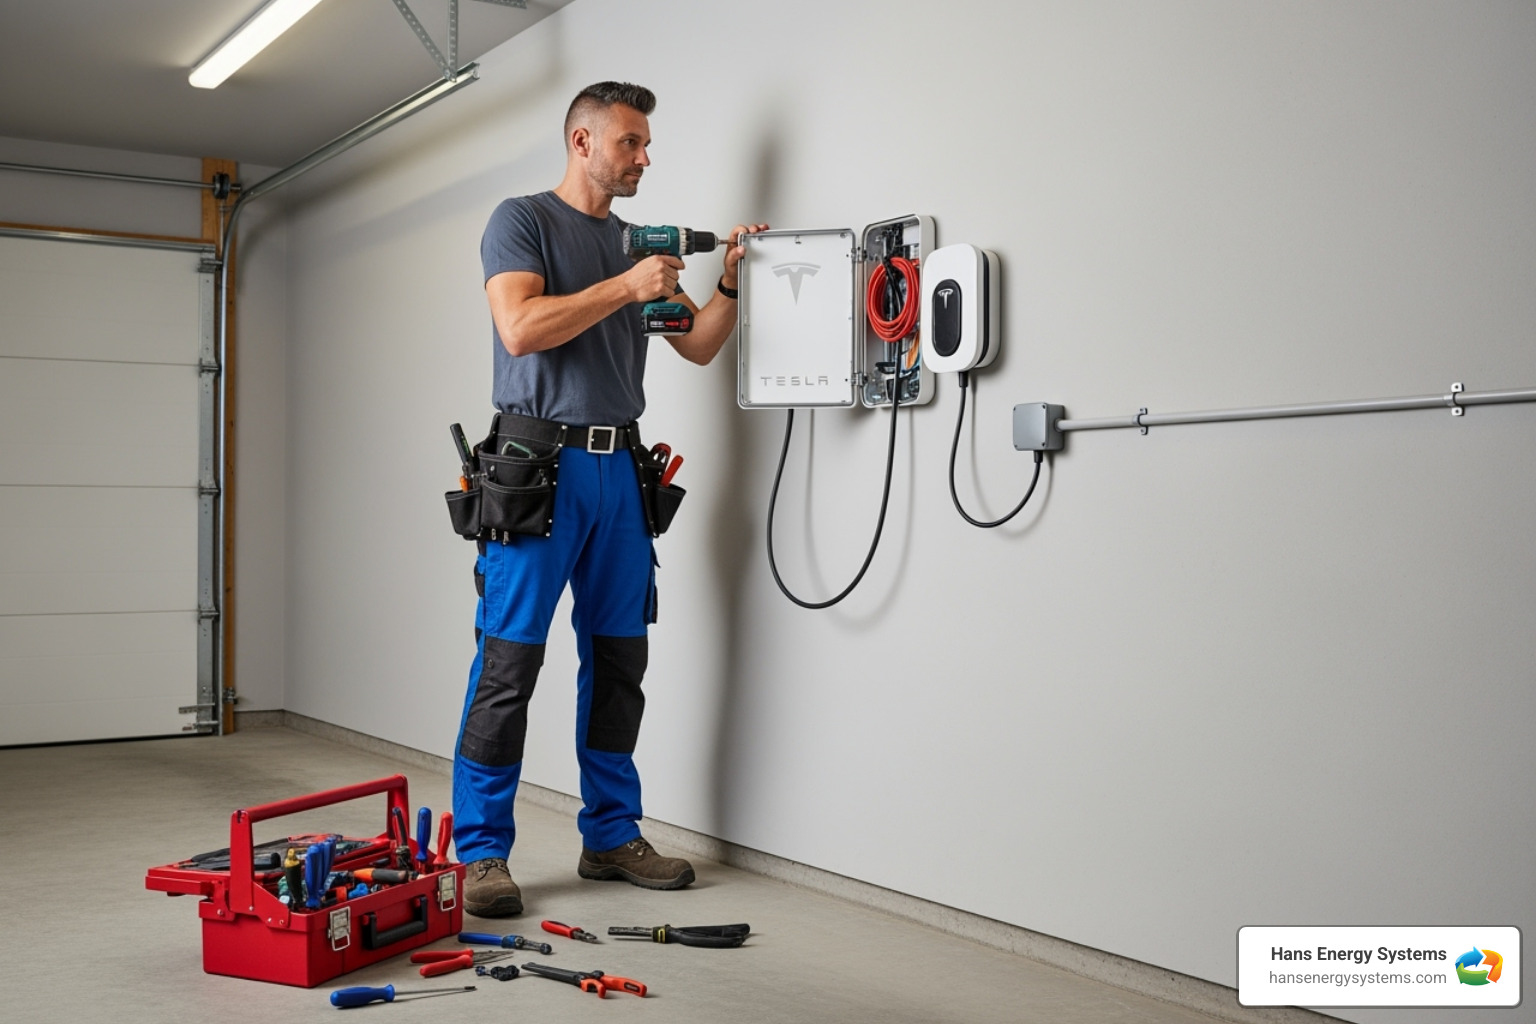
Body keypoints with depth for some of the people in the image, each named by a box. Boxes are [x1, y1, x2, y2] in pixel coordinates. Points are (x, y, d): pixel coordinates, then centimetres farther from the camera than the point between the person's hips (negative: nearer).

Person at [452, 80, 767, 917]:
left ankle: (611, 833, 18)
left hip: (619, 470, 7)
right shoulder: (522, 220, 1)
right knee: (510, 660, -7)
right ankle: (480, 851, -1)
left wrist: (730, 283, 3)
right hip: (541, 462, -6)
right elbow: (520, 329, -15)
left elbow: (699, 348, 19)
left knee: (619, 660, 8)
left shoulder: (637, 245, 20)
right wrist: (624, 288, -14)